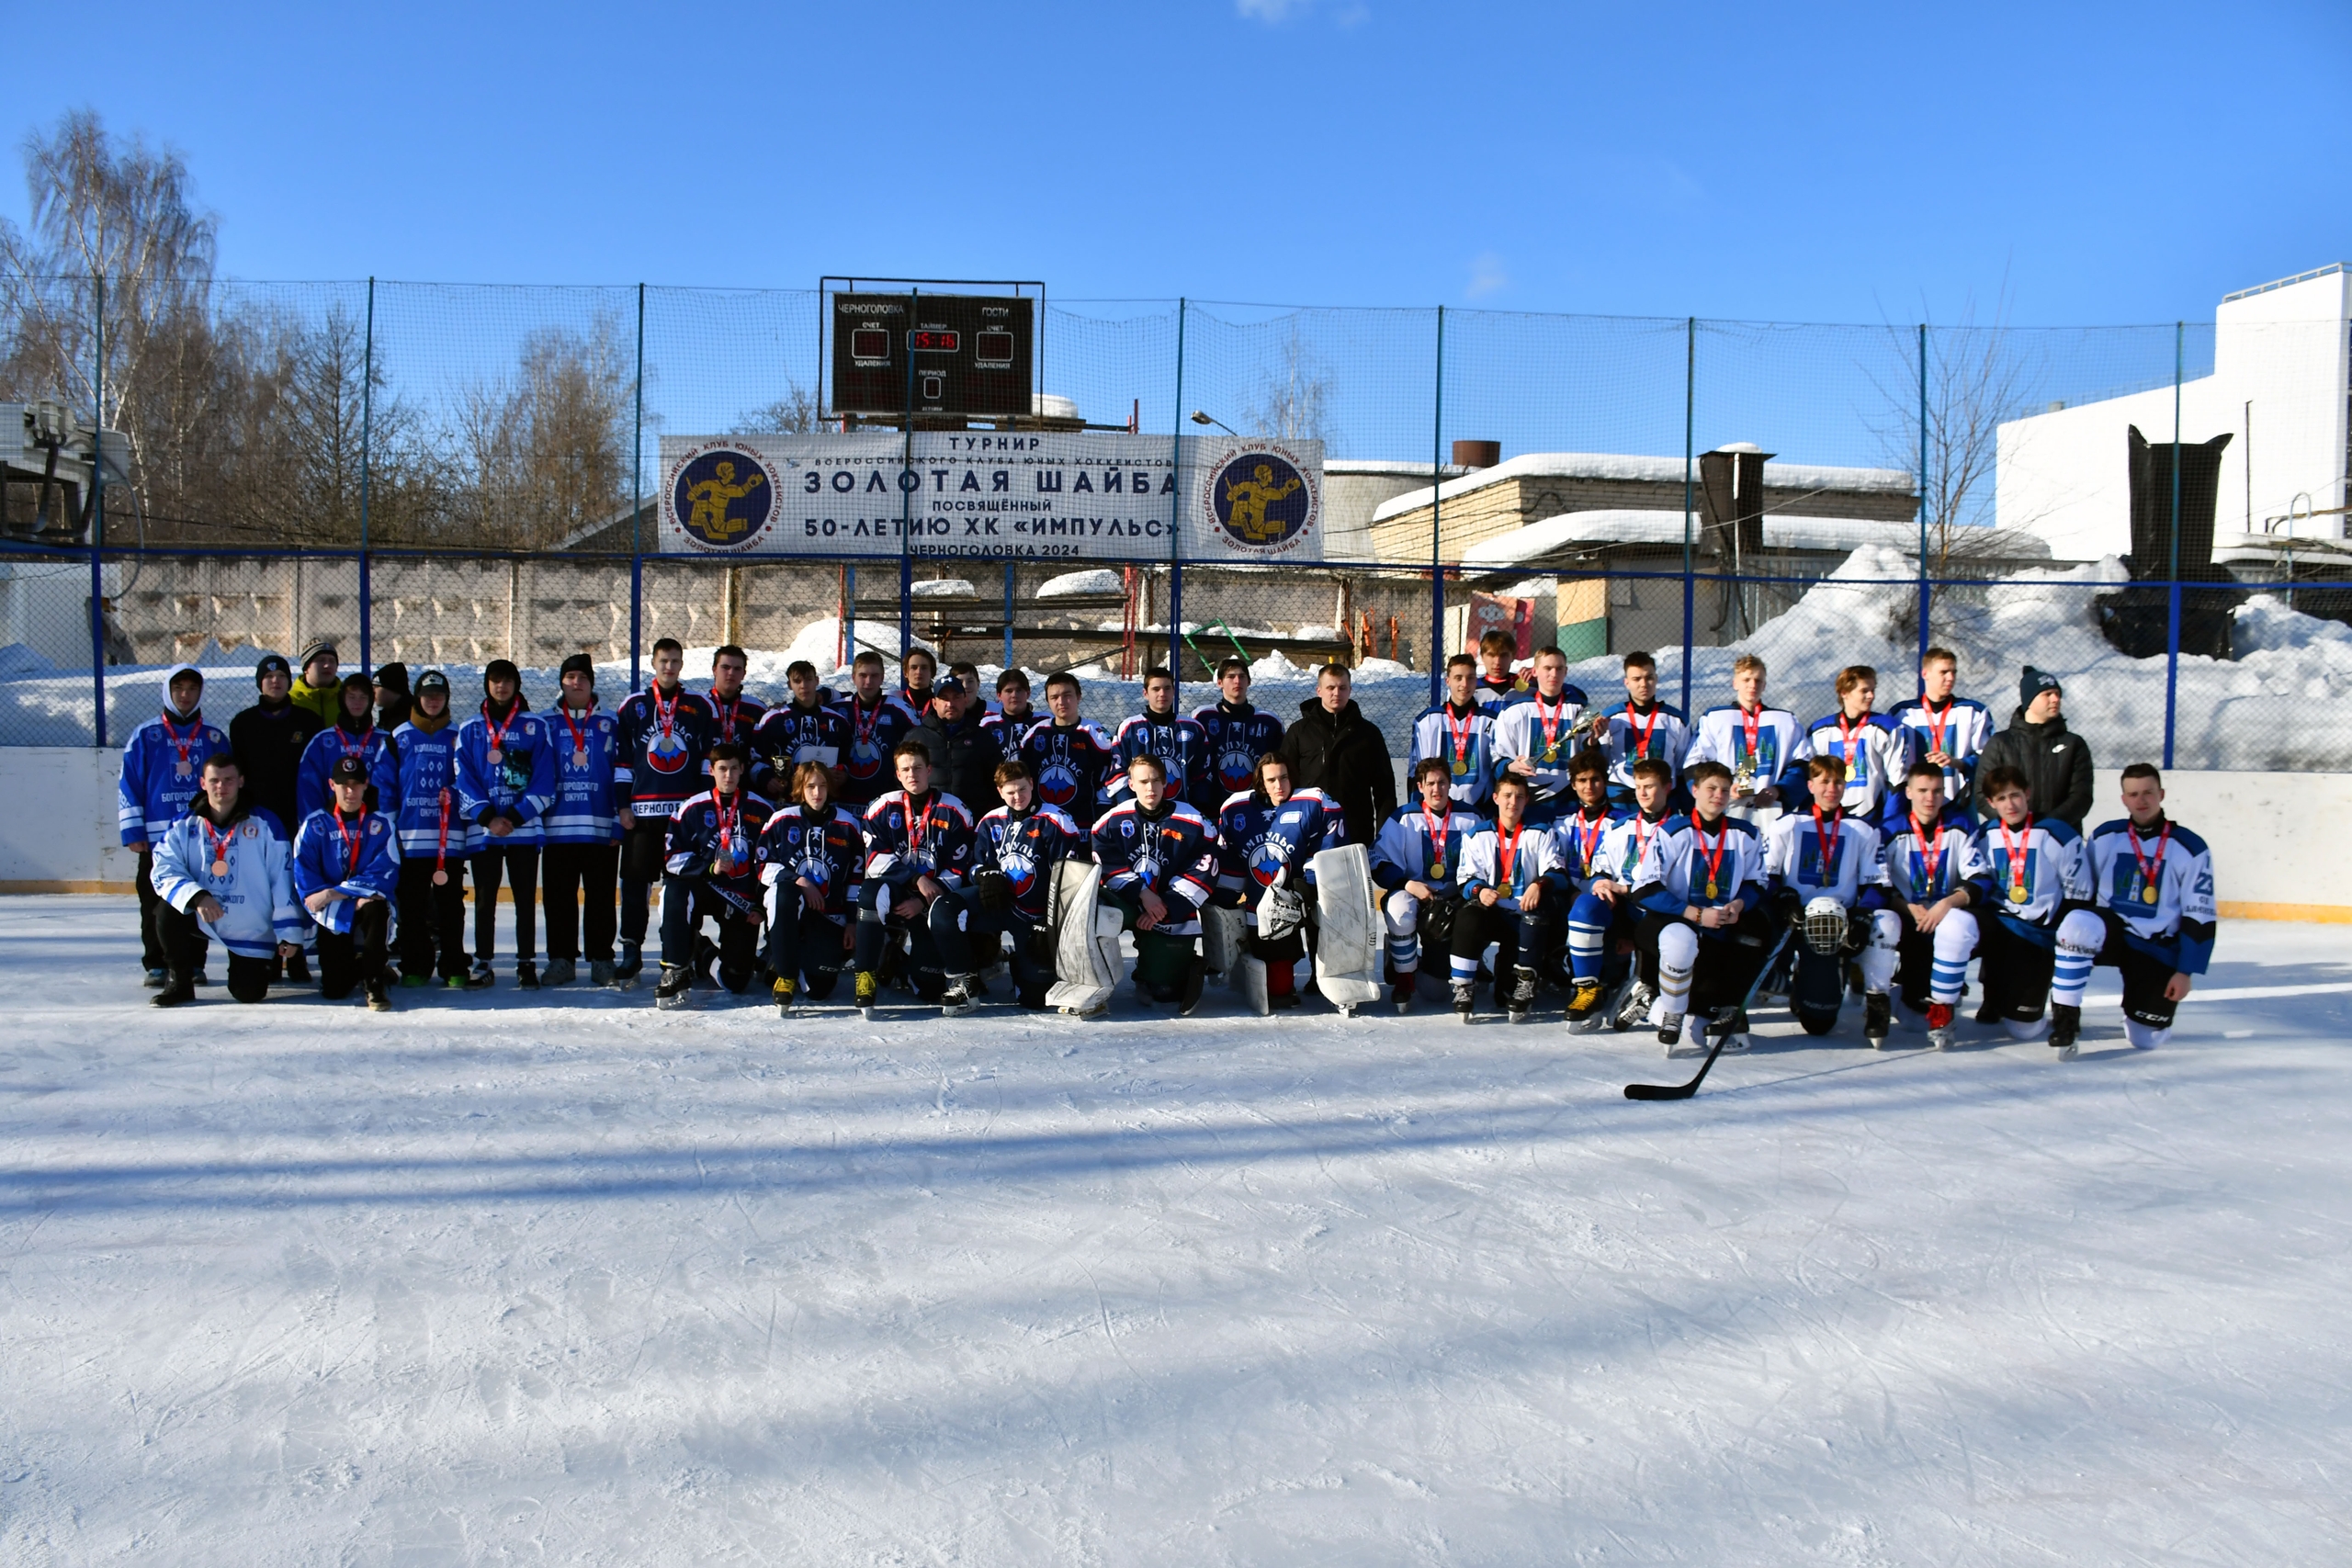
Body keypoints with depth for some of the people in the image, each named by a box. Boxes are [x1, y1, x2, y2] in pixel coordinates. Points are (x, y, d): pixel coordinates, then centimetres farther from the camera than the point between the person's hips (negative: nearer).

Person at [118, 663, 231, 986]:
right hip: (156, 836, -1)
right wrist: (132, 831, -5)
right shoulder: (145, 735, 4)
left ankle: (194, 963, 11)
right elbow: (128, 784, 2)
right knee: (155, 904, 2)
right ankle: (156, 965, 10)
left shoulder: (214, 739, 10)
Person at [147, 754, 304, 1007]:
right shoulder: (183, 826, -2)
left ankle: (269, 959, 30)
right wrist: (197, 897, -31)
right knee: (167, 911, -28)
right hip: (200, 919, 2)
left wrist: (289, 934, -12)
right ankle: (181, 983, -6)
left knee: (249, 993, -8)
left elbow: (283, 880, -8)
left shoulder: (265, 824, -6)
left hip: (251, 930, -1)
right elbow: (164, 873, -11)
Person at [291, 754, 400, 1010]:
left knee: (375, 909, -38)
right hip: (331, 915, 0)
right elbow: (305, 878, -7)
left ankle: (374, 982, -19)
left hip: (368, 903, 0)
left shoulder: (381, 824, -1)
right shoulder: (314, 825, 0)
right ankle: (354, 967, 26)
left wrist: (334, 893, -21)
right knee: (334, 991, -12)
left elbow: (385, 875, -11)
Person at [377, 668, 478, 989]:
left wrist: (472, 834, 4)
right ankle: (415, 968, 10)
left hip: (450, 838, 0)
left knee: (450, 905, 0)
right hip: (409, 838, 1)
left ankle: (454, 969, 4)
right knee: (412, 906, 3)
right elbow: (384, 785, 8)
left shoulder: (458, 737, 10)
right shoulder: (399, 737, 9)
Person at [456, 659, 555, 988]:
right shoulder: (470, 730, 9)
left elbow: (544, 782, 0)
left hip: (526, 828, -1)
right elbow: (464, 781, 4)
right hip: (483, 830, 1)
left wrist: (515, 817, -10)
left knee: (526, 899, 2)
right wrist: (487, 817, -10)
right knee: (484, 900, 4)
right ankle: (482, 962, 12)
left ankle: (526, 963, 7)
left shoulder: (535, 727, 5)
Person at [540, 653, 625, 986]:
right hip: (558, 828, 1)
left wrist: (619, 821, 0)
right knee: (558, 897, 3)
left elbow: (622, 775, 7)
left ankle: (601, 961, 8)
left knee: (601, 897, 2)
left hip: (600, 829, -1)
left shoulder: (609, 724, 9)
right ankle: (561, 960, 10)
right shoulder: (546, 725, 11)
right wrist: (535, 822, 2)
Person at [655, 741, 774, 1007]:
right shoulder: (692, 808, -1)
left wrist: (762, 905, -2)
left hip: (743, 899, 1)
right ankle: (676, 970, -23)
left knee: (737, 981, -8)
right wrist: (710, 868, -23)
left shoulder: (761, 810, 2)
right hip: (704, 888, -1)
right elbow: (673, 858, -7)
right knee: (675, 890, -37)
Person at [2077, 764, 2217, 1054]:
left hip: (2158, 951, -1)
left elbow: (2199, 917, -6)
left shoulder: (2190, 849, -6)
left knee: (2145, 1040, -5)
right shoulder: (2105, 837, 1)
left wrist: (2186, 972, -10)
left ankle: (2141, 1010, 33)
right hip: (2111, 932, 1)